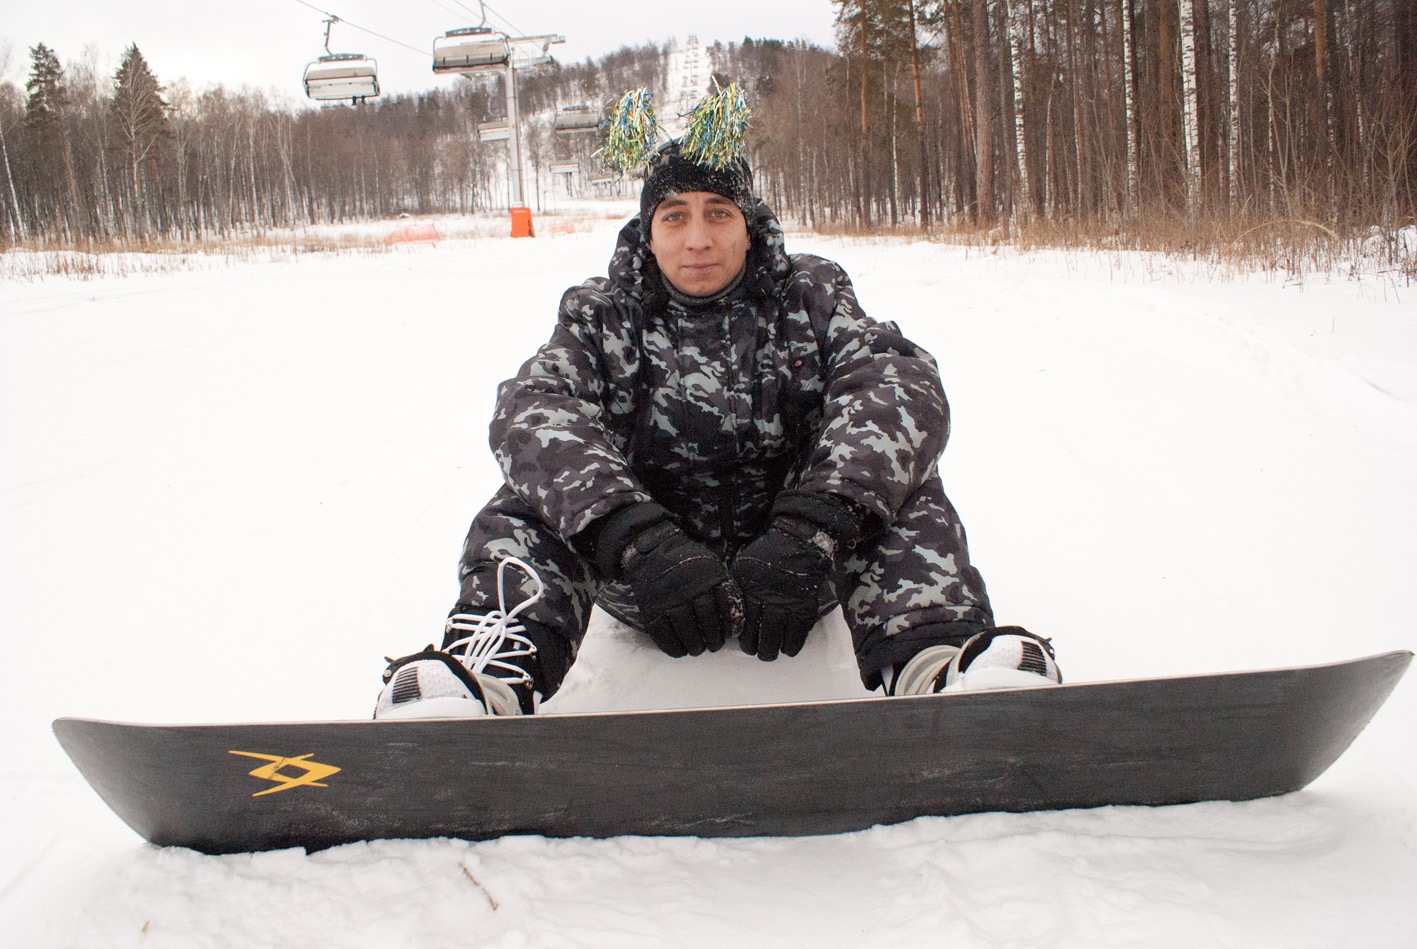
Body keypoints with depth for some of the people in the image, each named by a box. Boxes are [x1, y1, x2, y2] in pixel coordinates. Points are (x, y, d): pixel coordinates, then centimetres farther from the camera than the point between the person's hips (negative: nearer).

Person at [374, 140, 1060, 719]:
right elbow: (532, 413, -18)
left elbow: (904, 386, -17)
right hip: (645, 581, 1)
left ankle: (933, 662, -44)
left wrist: (811, 527, -36)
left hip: (791, 563, 0)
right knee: (525, 507, -21)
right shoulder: (600, 316, 3)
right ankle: (495, 672, -45)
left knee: (902, 491, -23)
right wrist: (638, 539, -38)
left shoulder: (811, 297, 2)